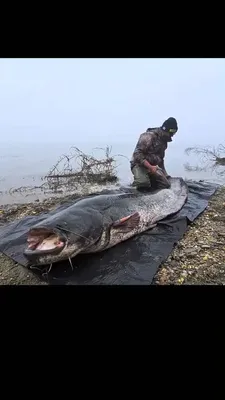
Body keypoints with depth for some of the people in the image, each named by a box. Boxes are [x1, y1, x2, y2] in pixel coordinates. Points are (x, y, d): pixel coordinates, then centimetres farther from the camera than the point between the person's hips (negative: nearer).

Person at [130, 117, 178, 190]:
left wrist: (164, 175, 20)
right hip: (140, 165, -7)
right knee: (144, 184, -34)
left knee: (166, 185, -6)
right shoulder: (149, 136, -16)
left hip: (153, 167, 8)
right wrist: (150, 167, -29)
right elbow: (137, 154, -24)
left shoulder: (163, 140, 12)